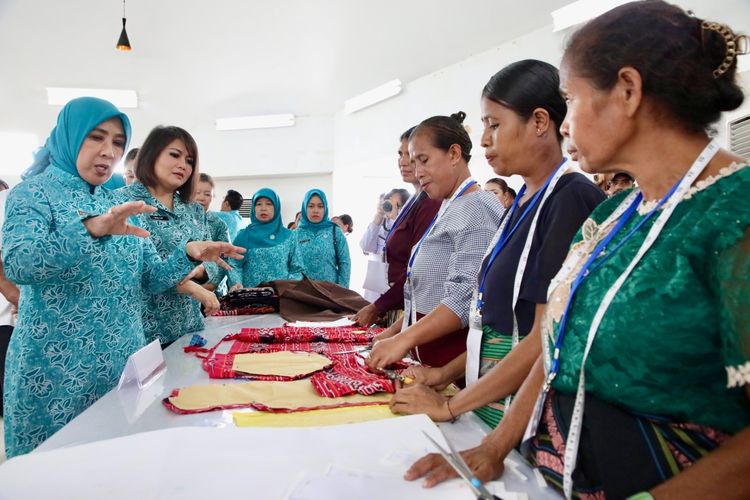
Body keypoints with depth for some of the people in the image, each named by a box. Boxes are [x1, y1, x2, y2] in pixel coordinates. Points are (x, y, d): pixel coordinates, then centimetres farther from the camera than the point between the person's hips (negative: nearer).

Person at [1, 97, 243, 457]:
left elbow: (149, 278, 6)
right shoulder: (36, 192, -5)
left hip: (124, 361, 5)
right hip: (57, 366, -5)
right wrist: (90, 228, -37)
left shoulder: (120, 205, 11)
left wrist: (188, 254, -12)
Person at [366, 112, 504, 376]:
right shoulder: (449, 209, 16)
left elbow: (467, 297, -25)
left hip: (456, 358, -8)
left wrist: (404, 339, -28)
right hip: (427, 355, 8)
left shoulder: (477, 208, -14)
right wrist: (396, 330, 12)